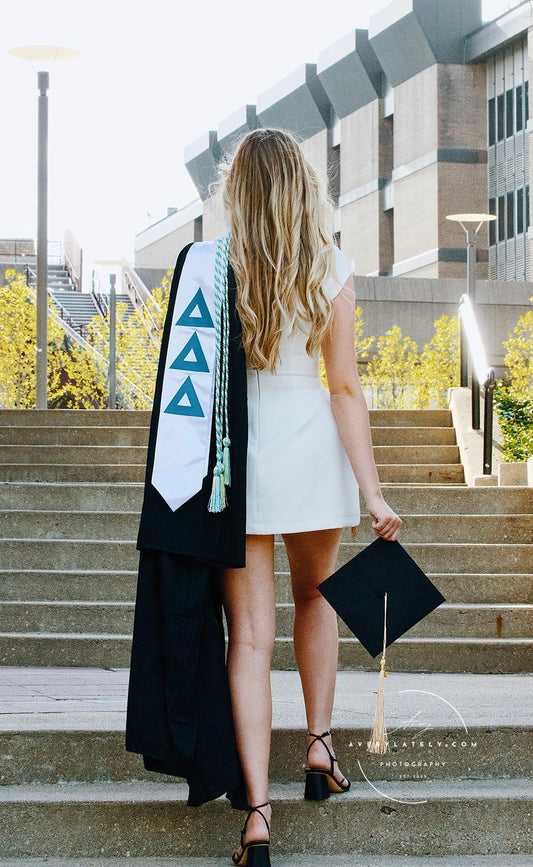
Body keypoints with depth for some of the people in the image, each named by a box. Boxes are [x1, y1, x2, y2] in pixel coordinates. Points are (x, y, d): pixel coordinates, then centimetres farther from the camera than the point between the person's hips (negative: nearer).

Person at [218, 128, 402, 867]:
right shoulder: (332, 271, -5)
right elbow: (345, 387, -6)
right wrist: (371, 490, -4)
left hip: (237, 453, -1)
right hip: (312, 448, 1)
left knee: (250, 633, 1)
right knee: (315, 598, 28)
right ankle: (320, 747, 25)